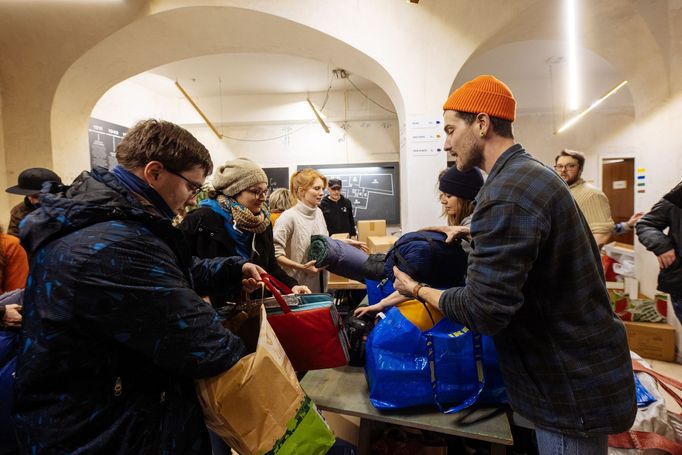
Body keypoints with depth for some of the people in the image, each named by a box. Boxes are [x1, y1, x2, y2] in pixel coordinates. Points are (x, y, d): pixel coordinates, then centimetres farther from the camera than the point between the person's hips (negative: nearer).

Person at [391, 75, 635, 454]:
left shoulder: (505, 194, -28)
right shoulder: (532, 172, 7)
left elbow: (483, 312, -28)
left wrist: (418, 290, -14)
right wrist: (472, 236, 9)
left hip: (572, 388, -10)